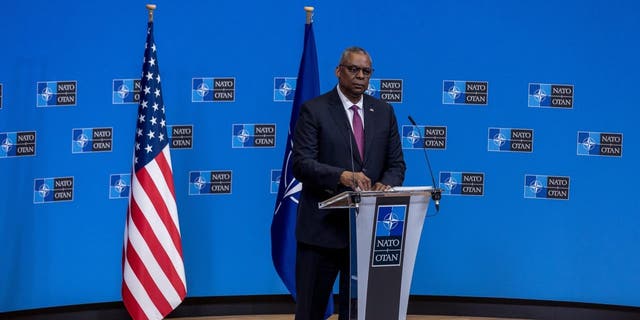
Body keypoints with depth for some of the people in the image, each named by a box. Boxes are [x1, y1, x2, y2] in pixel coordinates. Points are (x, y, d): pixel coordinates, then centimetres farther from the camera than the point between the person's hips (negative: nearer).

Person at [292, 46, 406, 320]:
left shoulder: (384, 112, 11)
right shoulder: (314, 110, -3)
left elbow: (396, 164, 10)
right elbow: (302, 164, -13)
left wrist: (385, 185, -13)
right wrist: (342, 176, -29)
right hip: (322, 227, -3)